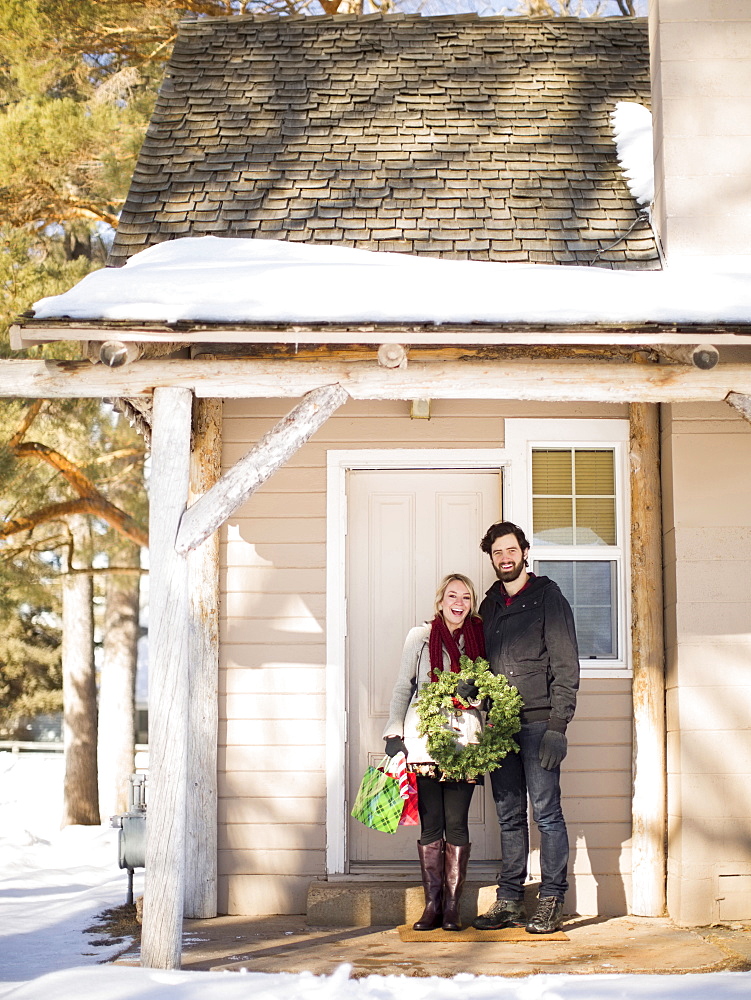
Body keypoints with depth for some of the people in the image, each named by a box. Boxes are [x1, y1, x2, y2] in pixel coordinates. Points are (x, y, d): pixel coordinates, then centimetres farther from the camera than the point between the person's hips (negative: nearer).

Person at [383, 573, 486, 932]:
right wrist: (394, 734, -1)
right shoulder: (420, 637, 7)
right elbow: (402, 688, 7)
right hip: (424, 742, -1)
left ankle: (452, 906, 4)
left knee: (456, 823, -1)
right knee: (431, 824, -1)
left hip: (464, 742, 1)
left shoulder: (479, 639, 11)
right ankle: (432, 905, 4)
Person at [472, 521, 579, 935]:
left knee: (546, 811, -5)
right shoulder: (489, 606, 18)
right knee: (509, 815, 7)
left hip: (538, 722, -5)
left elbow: (565, 665, -5)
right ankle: (509, 901, 10)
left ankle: (552, 901, 0)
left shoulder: (547, 598, 1)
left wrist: (558, 724, -13)